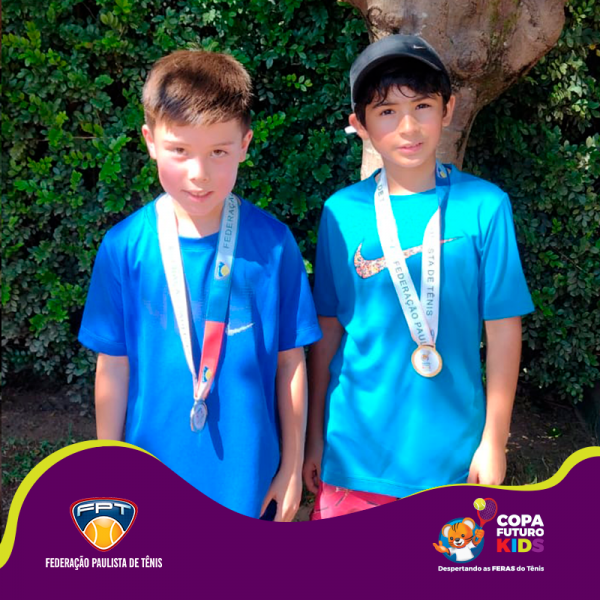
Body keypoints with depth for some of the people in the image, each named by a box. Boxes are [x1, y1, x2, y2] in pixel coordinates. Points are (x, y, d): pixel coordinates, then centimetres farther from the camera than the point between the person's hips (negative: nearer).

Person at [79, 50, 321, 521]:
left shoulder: (273, 243, -11)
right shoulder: (125, 246, -10)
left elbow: (290, 360, -4)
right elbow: (113, 367, -2)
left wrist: (292, 466, 1)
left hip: (249, 476, 0)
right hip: (153, 472, 1)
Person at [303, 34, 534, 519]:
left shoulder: (484, 206, -7)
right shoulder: (343, 211, -4)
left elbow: (504, 328, -3)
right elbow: (328, 328, 2)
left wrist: (494, 441, -2)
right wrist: (315, 435, 7)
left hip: (451, 453, 0)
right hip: (355, 451, 1)